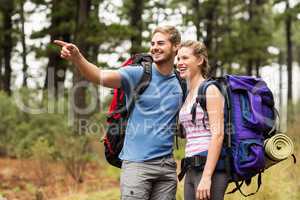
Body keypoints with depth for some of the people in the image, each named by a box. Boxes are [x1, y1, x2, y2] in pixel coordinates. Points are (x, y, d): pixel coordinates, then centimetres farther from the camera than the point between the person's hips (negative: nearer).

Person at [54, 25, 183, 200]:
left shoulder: (182, 83, 9)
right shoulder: (137, 74, -3)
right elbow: (100, 76, -19)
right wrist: (76, 57, -35)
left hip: (167, 166, 4)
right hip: (137, 163, -4)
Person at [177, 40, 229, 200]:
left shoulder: (210, 90, -8)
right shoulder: (189, 94, 18)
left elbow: (218, 134, -16)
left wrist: (206, 177, -22)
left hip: (210, 166, -9)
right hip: (192, 168, 9)